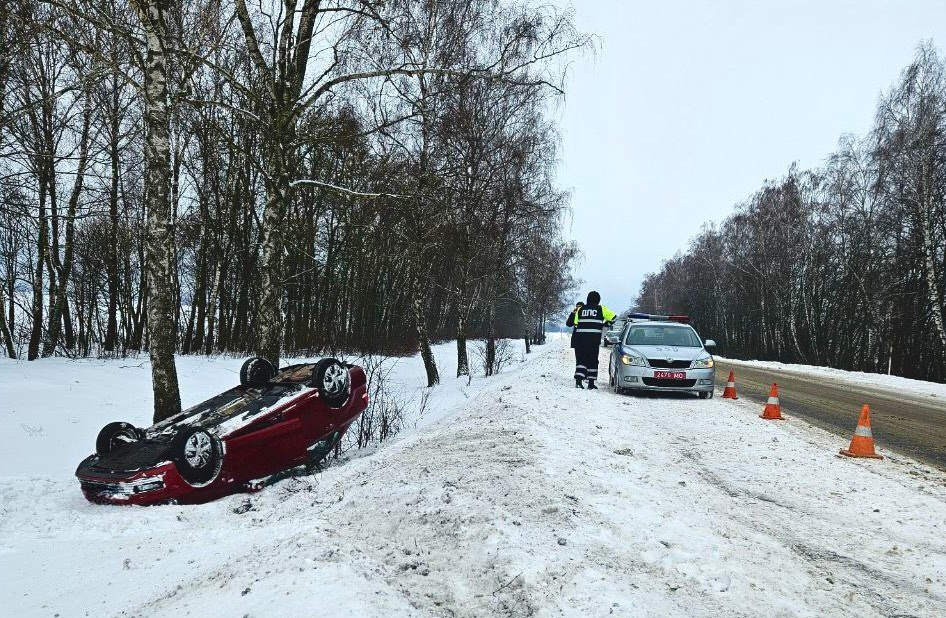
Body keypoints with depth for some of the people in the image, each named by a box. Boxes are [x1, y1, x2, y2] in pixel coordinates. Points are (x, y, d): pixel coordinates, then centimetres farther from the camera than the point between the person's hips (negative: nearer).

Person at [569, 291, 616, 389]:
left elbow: (574, 323, 6)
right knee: (593, 360, 7)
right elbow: (613, 317, 11)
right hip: (594, 339, -2)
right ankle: (591, 383, 7)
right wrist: (605, 323, 27)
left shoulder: (580, 309, 10)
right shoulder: (601, 309, 4)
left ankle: (578, 380, -10)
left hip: (580, 338, 2)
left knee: (581, 359, 5)